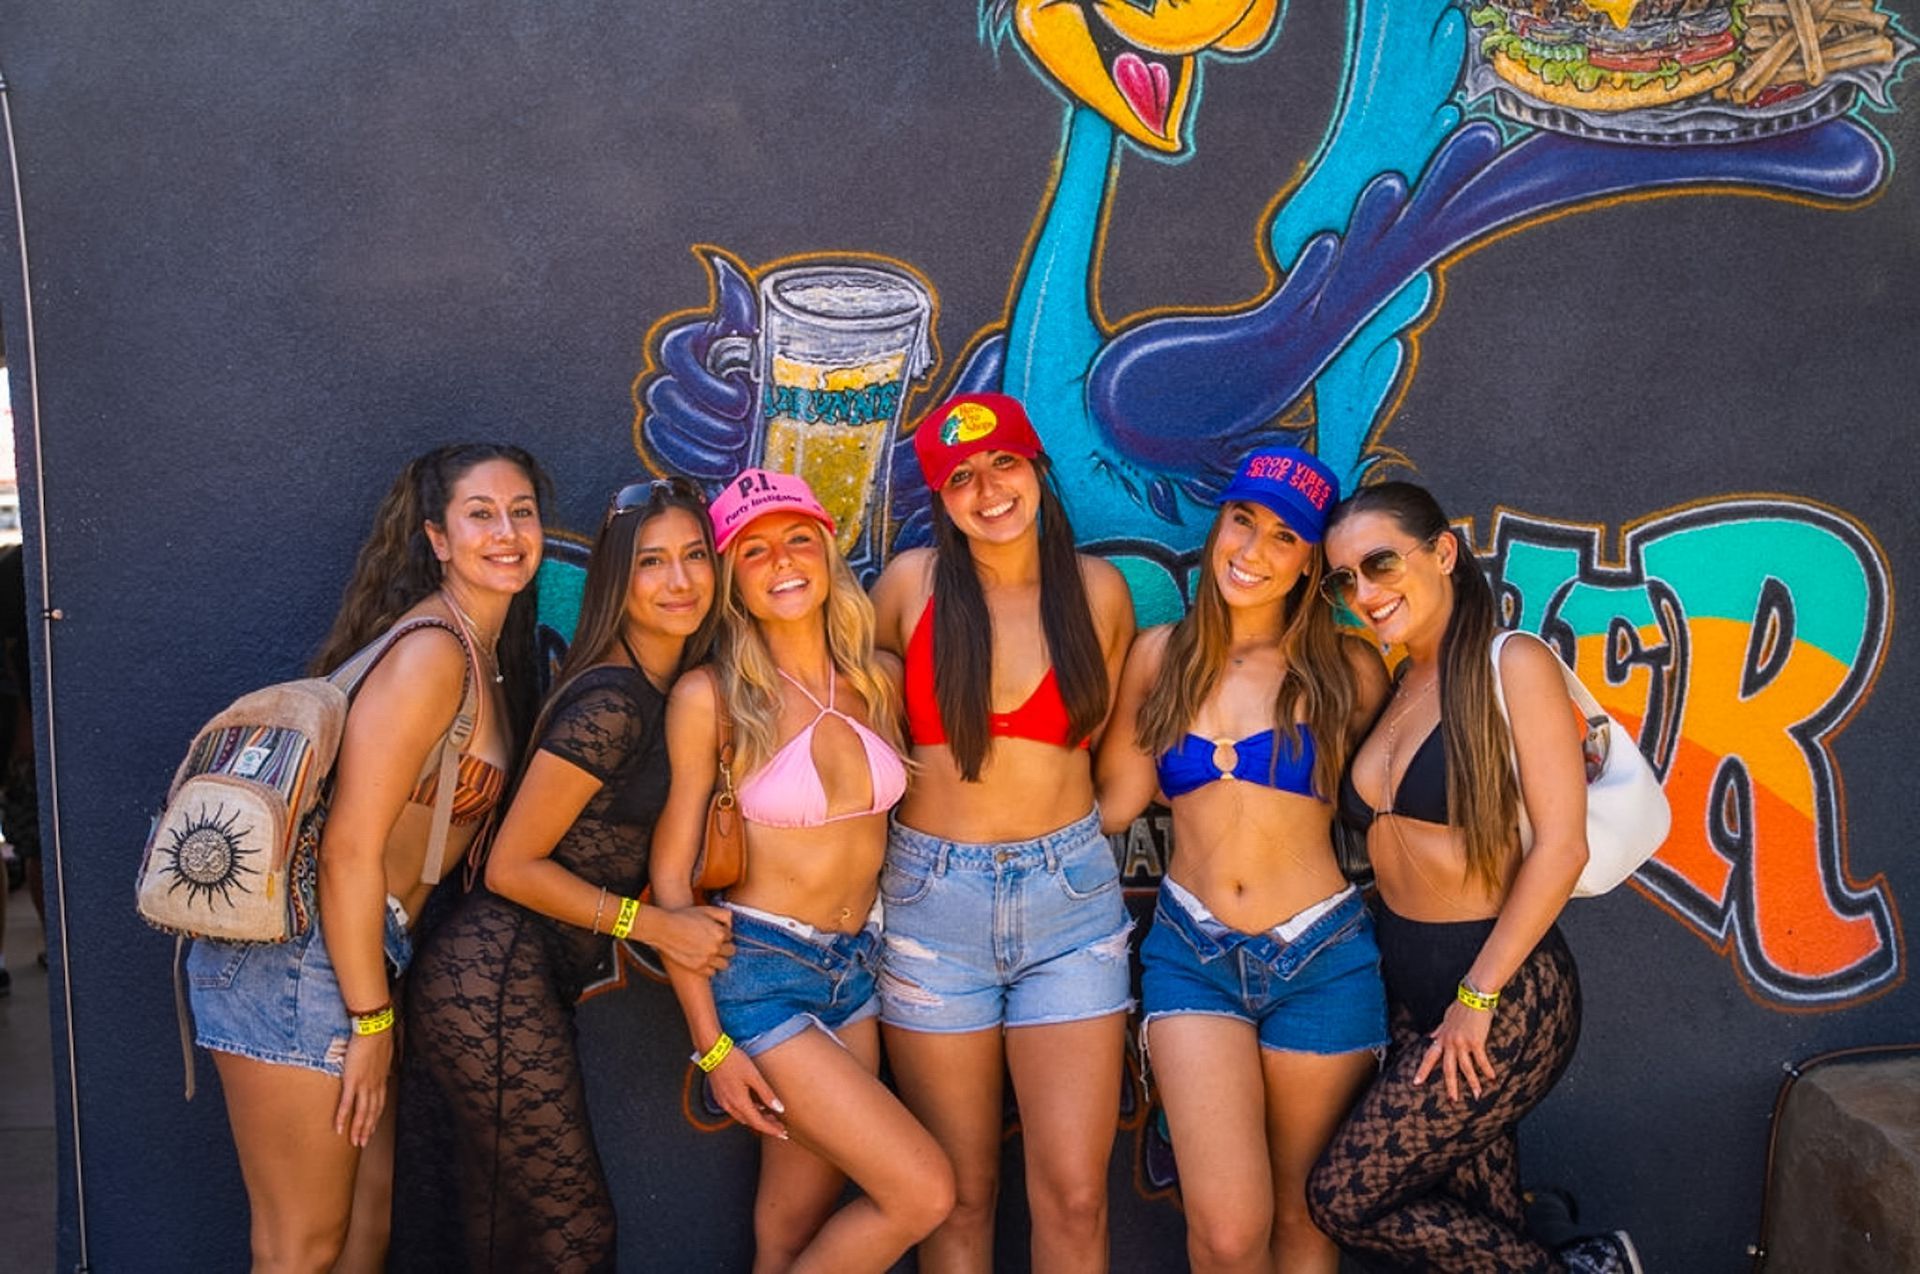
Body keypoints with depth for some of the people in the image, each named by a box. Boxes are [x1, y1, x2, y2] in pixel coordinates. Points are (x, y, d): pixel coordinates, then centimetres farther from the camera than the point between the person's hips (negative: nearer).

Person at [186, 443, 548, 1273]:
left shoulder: (491, 654, 12)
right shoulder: (432, 652, -17)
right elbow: (349, 848, -20)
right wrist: (371, 1019, -15)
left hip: (352, 949, 9)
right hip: (295, 956, -9)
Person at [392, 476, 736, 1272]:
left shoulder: (669, 691, 10)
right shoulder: (610, 701, -17)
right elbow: (511, 866, -15)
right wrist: (654, 925, -14)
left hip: (534, 982, 9)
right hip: (495, 986, -9)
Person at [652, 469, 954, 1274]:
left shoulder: (879, 680, 1)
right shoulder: (711, 696, -13)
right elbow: (670, 874, -10)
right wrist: (711, 1043, -11)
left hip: (858, 967, 5)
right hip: (761, 972, -5)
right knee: (923, 1192, -7)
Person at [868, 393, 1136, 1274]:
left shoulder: (1099, 590, 1)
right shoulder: (913, 582, -3)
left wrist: (1071, 833, 8)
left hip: (1071, 899, 1)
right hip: (934, 897, -1)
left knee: (1074, 1196, 0)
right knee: (959, 1195, 9)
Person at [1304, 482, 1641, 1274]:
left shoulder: (1511, 665, -11)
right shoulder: (1392, 688, 10)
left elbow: (1561, 844, -16)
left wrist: (1478, 996, -15)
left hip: (1503, 998, -7)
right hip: (1409, 987, 7)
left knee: (1344, 1199, -5)